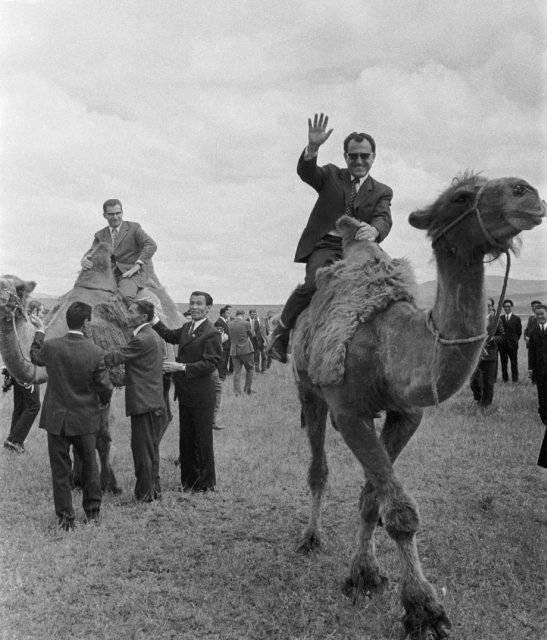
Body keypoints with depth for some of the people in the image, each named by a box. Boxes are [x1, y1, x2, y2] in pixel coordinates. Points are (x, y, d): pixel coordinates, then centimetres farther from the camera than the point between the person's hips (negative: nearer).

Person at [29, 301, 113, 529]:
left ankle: (65, 518, 17)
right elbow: (105, 388, -11)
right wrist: (102, 402, 12)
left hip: (56, 418, 1)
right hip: (84, 418, 0)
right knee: (89, 464, 20)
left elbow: (35, 357, 12)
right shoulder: (96, 353, -16)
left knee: (60, 470, 10)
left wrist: (39, 331, 27)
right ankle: (93, 511, 32)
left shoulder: (50, 346, -12)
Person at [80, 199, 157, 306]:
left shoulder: (133, 228, 7)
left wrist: (136, 266, -17)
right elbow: (92, 252, 7)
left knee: (125, 296, -35)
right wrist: (84, 260, -19)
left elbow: (151, 245, -6)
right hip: (109, 275, 4)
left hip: (131, 274, -4)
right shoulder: (100, 235, 19)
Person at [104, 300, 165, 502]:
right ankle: (154, 488, 26)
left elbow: (115, 358, -18)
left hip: (143, 402, -10)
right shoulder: (155, 337, 14)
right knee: (152, 447, 17)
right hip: (155, 401, 10)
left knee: (142, 448, -2)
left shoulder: (142, 339, -17)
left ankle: (145, 493, 5)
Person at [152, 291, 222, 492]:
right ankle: (189, 480, 27)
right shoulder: (186, 327, 10)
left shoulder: (211, 333, -15)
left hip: (201, 396, -8)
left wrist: (181, 367, -24)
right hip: (185, 394, 8)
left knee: (203, 440, 3)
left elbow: (210, 364, -20)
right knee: (186, 440, 16)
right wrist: (153, 317, 15)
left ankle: (206, 483, 15)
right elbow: (170, 336, 27)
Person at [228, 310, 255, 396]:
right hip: (246, 349, -4)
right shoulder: (246, 323, -9)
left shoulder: (230, 324, 3)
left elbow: (230, 337, 12)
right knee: (250, 369, 12)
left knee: (237, 371, 7)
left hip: (234, 351, 4)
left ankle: (237, 391, 4)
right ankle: (248, 389, 11)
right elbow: (251, 336, 4)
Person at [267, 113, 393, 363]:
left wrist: (373, 230, -30)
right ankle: (281, 331, -7)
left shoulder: (382, 192, 16)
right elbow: (306, 172, -5)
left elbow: (384, 219, -3)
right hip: (325, 245, -2)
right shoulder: (331, 175, 15)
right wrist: (312, 147, -28)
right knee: (314, 284, -29)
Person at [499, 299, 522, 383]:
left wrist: (515, 340, 3)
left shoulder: (517, 319, 4)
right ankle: (505, 378, 13)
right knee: (503, 363, 5)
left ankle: (515, 379, 9)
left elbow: (519, 332, 7)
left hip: (512, 344, -1)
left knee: (514, 363, 2)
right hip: (502, 344, 1)